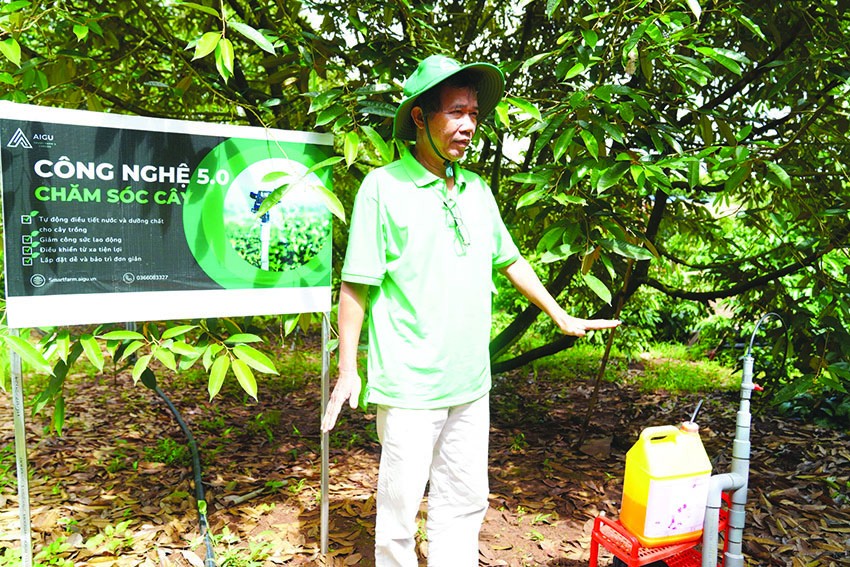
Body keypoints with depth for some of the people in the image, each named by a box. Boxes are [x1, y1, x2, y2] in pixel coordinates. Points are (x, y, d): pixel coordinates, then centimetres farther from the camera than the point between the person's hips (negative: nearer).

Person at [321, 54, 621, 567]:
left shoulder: (478, 190, 9)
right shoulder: (384, 186, -8)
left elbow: (511, 261, 19)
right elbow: (356, 284, -8)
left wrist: (563, 318, 21)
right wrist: (348, 369, -9)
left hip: (471, 384, 6)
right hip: (409, 385, -5)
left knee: (465, 501, 16)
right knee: (400, 504, 8)